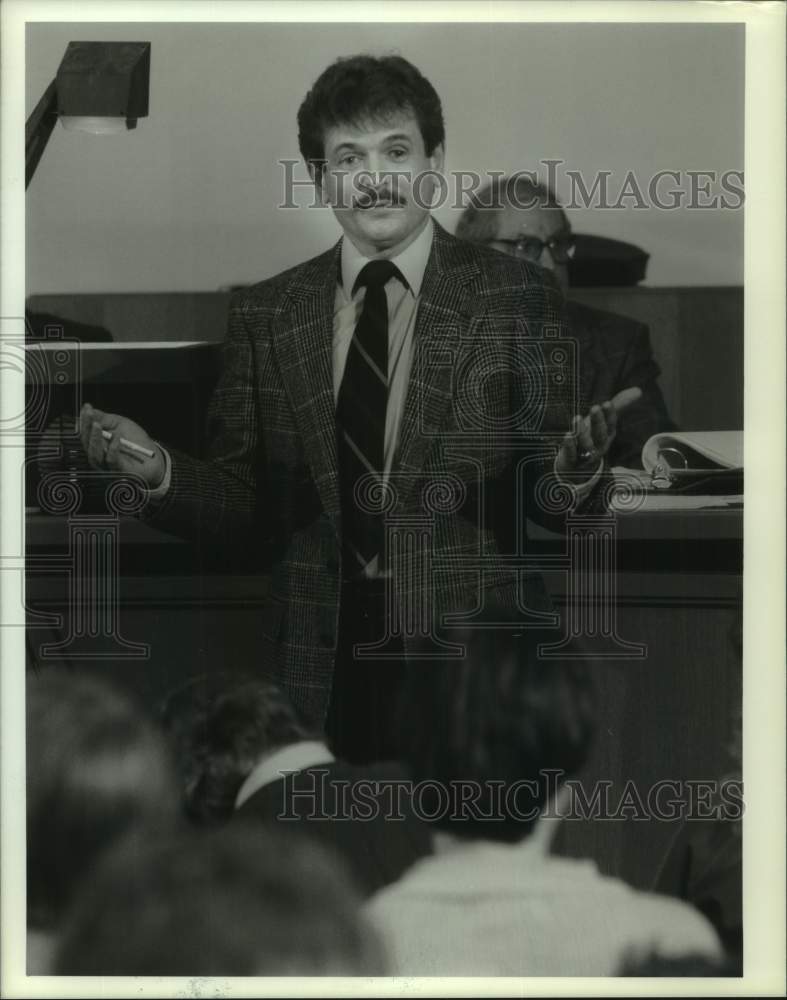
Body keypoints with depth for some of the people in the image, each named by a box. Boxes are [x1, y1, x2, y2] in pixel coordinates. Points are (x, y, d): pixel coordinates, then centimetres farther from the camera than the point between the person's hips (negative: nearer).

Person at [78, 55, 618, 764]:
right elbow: (245, 507, 7)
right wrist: (159, 471, -12)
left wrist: (573, 473, -22)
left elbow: (542, 504, 1)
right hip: (317, 673, 2)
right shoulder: (263, 315, 7)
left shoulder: (517, 299, 0)